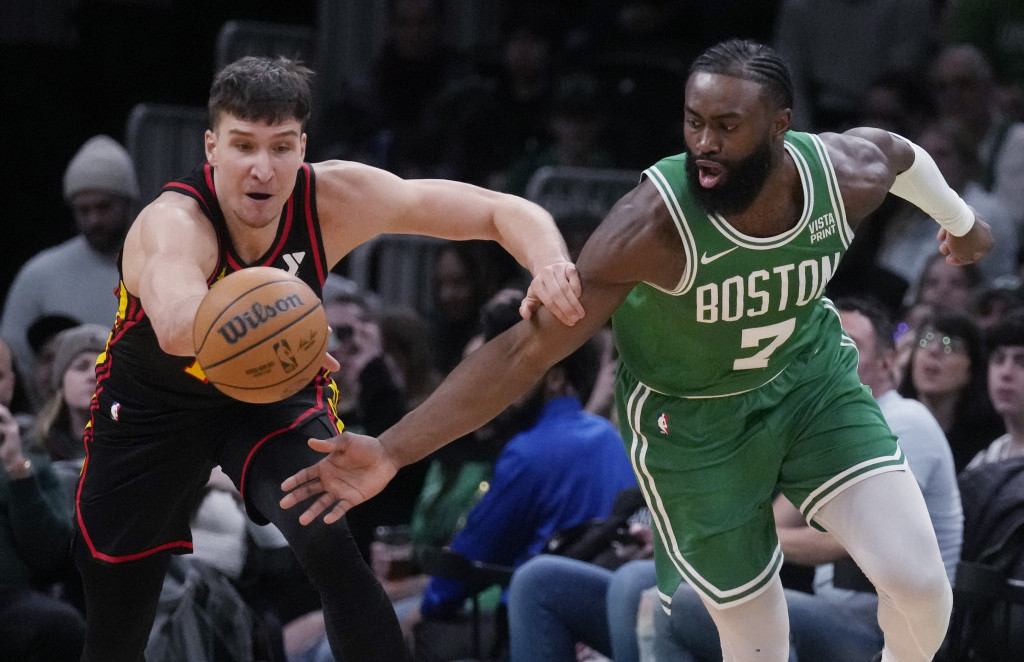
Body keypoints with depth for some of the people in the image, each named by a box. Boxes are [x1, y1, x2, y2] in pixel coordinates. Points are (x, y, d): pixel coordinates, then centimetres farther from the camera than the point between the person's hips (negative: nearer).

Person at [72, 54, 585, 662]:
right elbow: (177, 327, -61)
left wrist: (551, 266, -45)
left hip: (276, 393, 2)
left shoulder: (334, 197, -26)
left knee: (329, 549, -26)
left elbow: (504, 211, -24)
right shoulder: (171, 224, -38)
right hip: (153, 406, -2)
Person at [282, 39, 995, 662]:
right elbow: (529, 347, -34)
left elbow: (894, 147, 4)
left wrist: (958, 215, 26)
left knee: (920, 582, -8)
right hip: (694, 419, -3)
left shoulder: (847, 174, -23)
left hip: (814, 377, 3)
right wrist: (392, 451, -42)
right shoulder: (656, 225, -36)